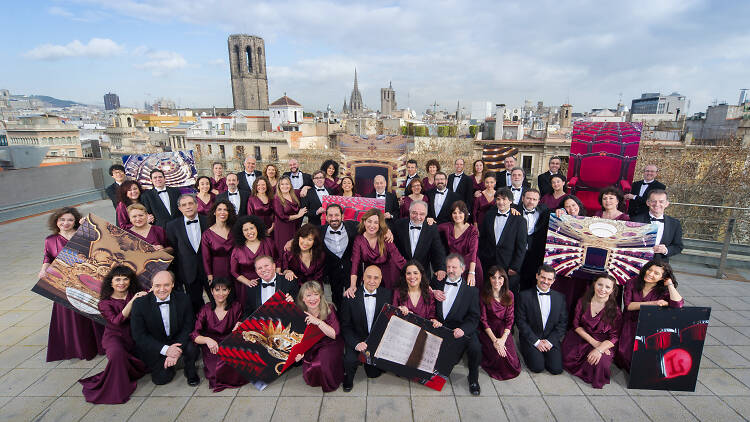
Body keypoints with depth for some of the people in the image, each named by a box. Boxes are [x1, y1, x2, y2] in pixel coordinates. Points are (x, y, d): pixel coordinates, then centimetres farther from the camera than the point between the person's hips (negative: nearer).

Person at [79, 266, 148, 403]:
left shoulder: (137, 294, 2)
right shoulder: (105, 302, -3)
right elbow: (117, 321, -18)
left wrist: (151, 294, -29)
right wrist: (132, 301, -26)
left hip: (135, 336, 2)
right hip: (115, 337, -2)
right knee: (117, 353, -33)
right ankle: (116, 391, -12)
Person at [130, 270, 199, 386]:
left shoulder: (183, 299, -13)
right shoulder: (140, 304, -16)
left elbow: (188, 328, -7)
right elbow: (139, 335, -13)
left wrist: (177, 350, -23)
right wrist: (165, 349, -24)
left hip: (178, 341, 0)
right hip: (153, 347, 0)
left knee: (191, 349, -27)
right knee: (161, 378, -11)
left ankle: (190, 372, 5)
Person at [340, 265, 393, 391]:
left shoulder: (387, 294, -7)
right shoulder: (351, 296, -12)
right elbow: (345, 326, -8)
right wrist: (356, 343, -22)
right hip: (356, 337, -1)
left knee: (373, 373, -5)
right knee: (350, 360, -26)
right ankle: (348, 377, 11)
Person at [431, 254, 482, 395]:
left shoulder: (471, 290, 3)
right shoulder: (437, 283, 11)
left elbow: (474, 318, -2)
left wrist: (463, 329, -22)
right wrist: (433, 293, -3)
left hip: (458, 330, -1)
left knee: (475, 346, -27)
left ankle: (473, 379, 1)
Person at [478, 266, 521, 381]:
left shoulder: (509, 295, 1)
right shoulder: (483, 295, -8)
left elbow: (510, 319, -1)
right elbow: (483, 319, -8)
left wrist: (503, 339, -15)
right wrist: (494, 339, -17)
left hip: (504, 331, 3)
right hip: (487, 331, -3)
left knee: (512, 359, -13)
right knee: (499, 356, -22)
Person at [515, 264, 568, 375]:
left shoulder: (560, 297, 4)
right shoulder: (524, 296, -7)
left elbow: (563, 322, 2)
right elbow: (521, 321, -7)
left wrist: (550, 341, -8)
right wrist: (536, 341, -12)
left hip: (551, 339, 3)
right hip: (530, 338, -3)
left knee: (556, 368, -13)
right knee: (538, 367, -17)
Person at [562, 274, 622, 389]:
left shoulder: (615, 310, -10)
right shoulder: (583, 302, -4)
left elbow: (614, 337, -9)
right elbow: (576, 325, 0)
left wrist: (599, 349, -25)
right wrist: (593, 342, -12)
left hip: (604, 343, -2)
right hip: (580, 338, 2)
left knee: (599, 362, -29)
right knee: (568, 357, -20)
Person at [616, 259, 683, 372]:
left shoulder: (663, 291, -1)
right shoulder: (632, 283, -1)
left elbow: (678, 304, -24)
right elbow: (628, 305, -13)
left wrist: (670, 283, -13)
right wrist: (653, 303, -19)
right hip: (629, 327, 0)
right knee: (626, 355, -19)